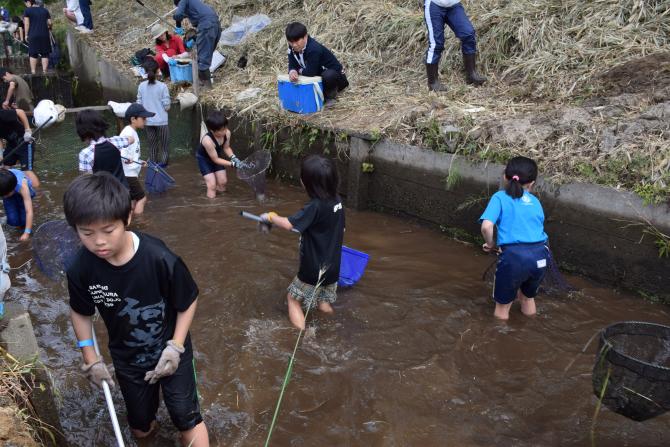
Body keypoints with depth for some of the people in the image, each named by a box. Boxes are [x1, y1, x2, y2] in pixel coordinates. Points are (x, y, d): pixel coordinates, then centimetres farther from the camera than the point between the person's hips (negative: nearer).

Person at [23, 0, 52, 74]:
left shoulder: (27, 10, 3)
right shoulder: (45, 10, 11)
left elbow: (27, 24, -3)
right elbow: (49, 23, 9)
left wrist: (26, 34, 4)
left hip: (33, 35, -2)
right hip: (45, 35, 2)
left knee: (33, 54, 3)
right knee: (45, 54, 4)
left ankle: (33, 72, -1)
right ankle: (44, 71, -3)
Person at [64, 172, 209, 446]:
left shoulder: (160, 259, -33)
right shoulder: (81, 269, -22)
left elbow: (188, 302, -15)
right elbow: (80, 313, -1)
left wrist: (175, 348, -18)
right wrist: (91, 360, -1)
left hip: (170, 352, -4)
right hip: (127, 361, 4)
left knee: (187, 418, 4)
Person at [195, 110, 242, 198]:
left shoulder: (227, 133, -26)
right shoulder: (207, 140, -41)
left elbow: (226, 148, -4)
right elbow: (215, 159, -29)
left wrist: (233, 157, -22)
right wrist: (233, 164, -32)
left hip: (217, 155, 5)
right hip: (203, 158, -5)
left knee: (223, 182, 6)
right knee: (212, 184, -11)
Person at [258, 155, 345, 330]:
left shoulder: (315, 207, -26)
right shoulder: (337, 201, -3)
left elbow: (289, 224, -30)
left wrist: (271, 217, -12)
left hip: (314, 269, -7)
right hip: (332, 267, 7)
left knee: (293, 298, 11)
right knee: (324, 304, 23)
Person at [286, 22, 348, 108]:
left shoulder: (314, 49, -33)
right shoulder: (292, 48, -9)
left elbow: (310, 72, -35)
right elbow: (292, 65, -10)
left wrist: (299, 70, -15)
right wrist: (292, 72, -33)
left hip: (334, 75, -8)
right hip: (318, 75, 8)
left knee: (328, 76, -41)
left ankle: (330, 95, -8)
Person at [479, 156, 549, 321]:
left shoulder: (500, 197, 5)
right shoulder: (535, 201, 18)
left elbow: (486, 227, -11)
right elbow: (537, 229, 17)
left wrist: (491, 244, 9)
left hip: (514, 256, -5)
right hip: (540, 256, 5)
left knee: (502, 306, 16)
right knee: (528, 297, 32)